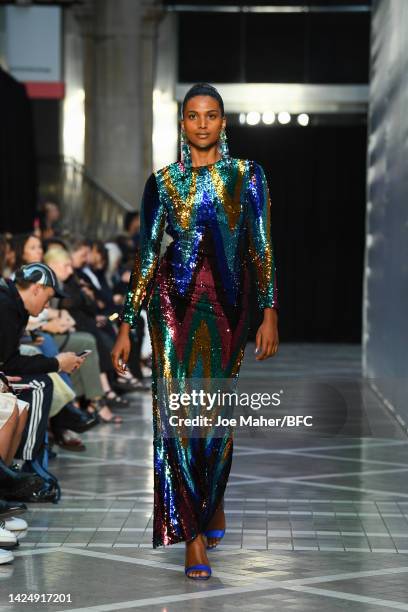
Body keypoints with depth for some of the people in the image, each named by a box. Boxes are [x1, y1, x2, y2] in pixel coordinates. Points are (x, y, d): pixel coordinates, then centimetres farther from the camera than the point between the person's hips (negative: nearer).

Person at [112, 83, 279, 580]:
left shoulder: (248, 175, 6)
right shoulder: (163, 182, 6)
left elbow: (261, 248, 3)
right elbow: (145, 256, 7)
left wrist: (269, 312, -6)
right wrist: (126, 326, 4)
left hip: (229, 305, 1)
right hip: (175, 302, -1)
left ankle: (211, 505, 32)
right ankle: (194, 535, -6)